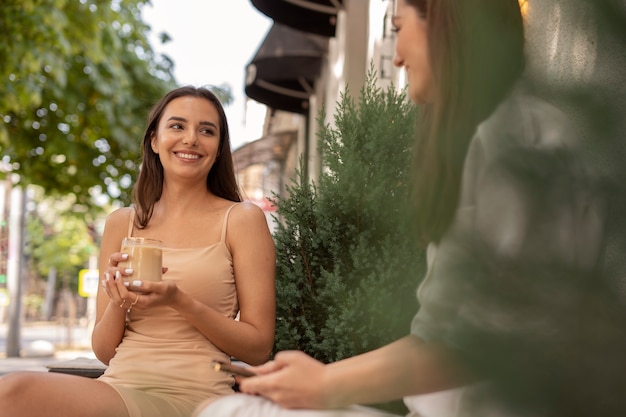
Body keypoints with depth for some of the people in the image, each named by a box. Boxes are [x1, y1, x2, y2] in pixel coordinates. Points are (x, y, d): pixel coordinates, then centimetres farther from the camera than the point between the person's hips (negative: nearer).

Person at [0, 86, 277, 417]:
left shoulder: (241, 219, 2)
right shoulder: (122, 223, 13)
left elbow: (259, 348, 0)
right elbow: (103, 350, 14)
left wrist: (178, 301, -14)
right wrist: (119, 302, -8)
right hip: (120, 384, 4)